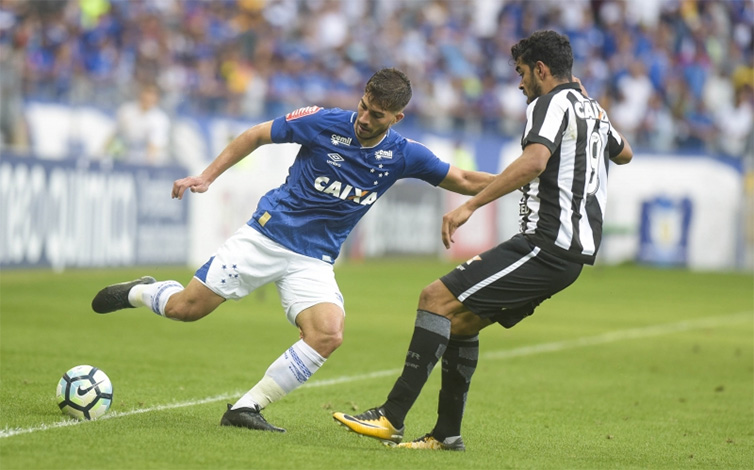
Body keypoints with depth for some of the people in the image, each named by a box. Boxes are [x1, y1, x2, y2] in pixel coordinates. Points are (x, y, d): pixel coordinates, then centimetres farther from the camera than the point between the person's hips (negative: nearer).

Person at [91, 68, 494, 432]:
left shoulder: (402, 156, -5)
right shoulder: (325, 123, -11)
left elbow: (464, 181, 3)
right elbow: (257, 135, 1)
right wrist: (207, 176, -4)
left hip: (314, 260, 2)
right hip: (267, 234, -2)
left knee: (328, 335, -24)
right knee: (185, 308, -6)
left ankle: (246, 408, -12)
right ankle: (138, 292, 31)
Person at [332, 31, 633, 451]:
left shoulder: (552, 102, -7)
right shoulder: (590, 108, 21)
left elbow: (534, 161, -26)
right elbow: (624, 153, 41)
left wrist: (471, 205, -28)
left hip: (547, 245, -10)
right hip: (574, 246, 10)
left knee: (437, 299, -15)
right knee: (460, 321, 16)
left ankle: (392, 417, -20)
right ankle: (447, 433, 17)